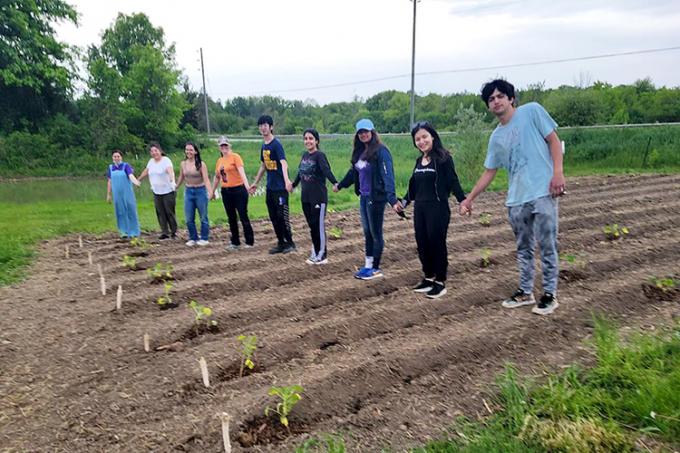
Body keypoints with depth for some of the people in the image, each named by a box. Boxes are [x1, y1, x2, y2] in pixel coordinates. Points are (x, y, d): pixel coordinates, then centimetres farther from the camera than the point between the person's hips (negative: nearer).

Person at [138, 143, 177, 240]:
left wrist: (171, 178, -51)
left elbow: (170, 170, -31)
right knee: (160, 213, 4)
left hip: (168, 191, -6)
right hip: (156, 192, 6)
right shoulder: (151, 161, 8)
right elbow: (146, 171, 24)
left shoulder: (166, 160, -12)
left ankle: (174, 232, 11)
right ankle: (165, 232, 10)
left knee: (169, 212, -2)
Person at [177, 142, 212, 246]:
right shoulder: (183, 164, 2)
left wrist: (210, 192, -28)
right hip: (188, 191, 4)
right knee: (189, 218, 5)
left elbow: (206, 179, -15)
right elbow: (181, 178, 16)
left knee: (203, 217, 5)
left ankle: (204, 239, 15)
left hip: (200, 191, -4)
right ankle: (193, 238, 18)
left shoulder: (201, 164, -10)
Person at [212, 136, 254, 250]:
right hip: (225, 192, 6)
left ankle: (250, 242, 4)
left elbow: (241, 171, -22)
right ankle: (235, 242, 20)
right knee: (231, 218, 11)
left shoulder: (235, 157, -7)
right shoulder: (219, 161, 12)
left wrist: (247, 185, -36)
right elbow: (217, 177, 23)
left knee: (243, 216, -4)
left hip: (238, 190, -6)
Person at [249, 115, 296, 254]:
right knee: (273, 217, 11)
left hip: (280, 187, -8)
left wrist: (286, 180, -43)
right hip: (270, 187, 8)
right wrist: (255, 182, 27)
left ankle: (290, 243, 11)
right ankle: (281, 243, 20)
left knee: (282, 216, -3)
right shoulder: (264, 145, 11)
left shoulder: (276, 144, -13)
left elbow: (283, 163, -27)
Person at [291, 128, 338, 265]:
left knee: (319, 226, -1)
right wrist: (293, 185, 38)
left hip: (319, 197, -7)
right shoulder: (305, 155, 10)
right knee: (312, 226, 12)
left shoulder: (319, 155, -11)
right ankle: (315, 253, 23)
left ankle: (322, 255, 10)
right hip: (305, 197, 7)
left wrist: (335, 183, -45)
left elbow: (327, 170, -28)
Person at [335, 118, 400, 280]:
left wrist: (392, 199, -34)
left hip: (376, 197, -8)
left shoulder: (381, 151, -15)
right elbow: (353, 172, 23)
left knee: (376, 233, 3)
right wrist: (340, 185, 36)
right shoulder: (360, 152, 10)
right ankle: (368, 265, 23)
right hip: (363, 197, 8)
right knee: (367, 232, 13)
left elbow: (387, 176, -24)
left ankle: (376, 268, 15)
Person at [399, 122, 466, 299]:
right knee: (422, 243, 10)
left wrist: (463, 201, -21)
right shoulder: (419, 160, 13)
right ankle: (428, 278, 25)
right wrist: (404, 201, 23)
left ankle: (440, 282, 12)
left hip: (438, 209, -7)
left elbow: (453, 181, -11)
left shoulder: (443, 157, -8)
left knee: (437, 244, -1)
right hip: (420, 209, 7)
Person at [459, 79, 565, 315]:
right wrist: (469, 198, 16)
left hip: (542, 192, -5)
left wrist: (558, 172, -13)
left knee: (547, 246, 0)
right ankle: (525, 292, 25)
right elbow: (489, 172, 18)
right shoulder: (496, 137, 13)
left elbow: (553, 141, 0)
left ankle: (550, 294, 12)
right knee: (523, 248, 13)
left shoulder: (532, 111, 1)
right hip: (516, 199, 5)